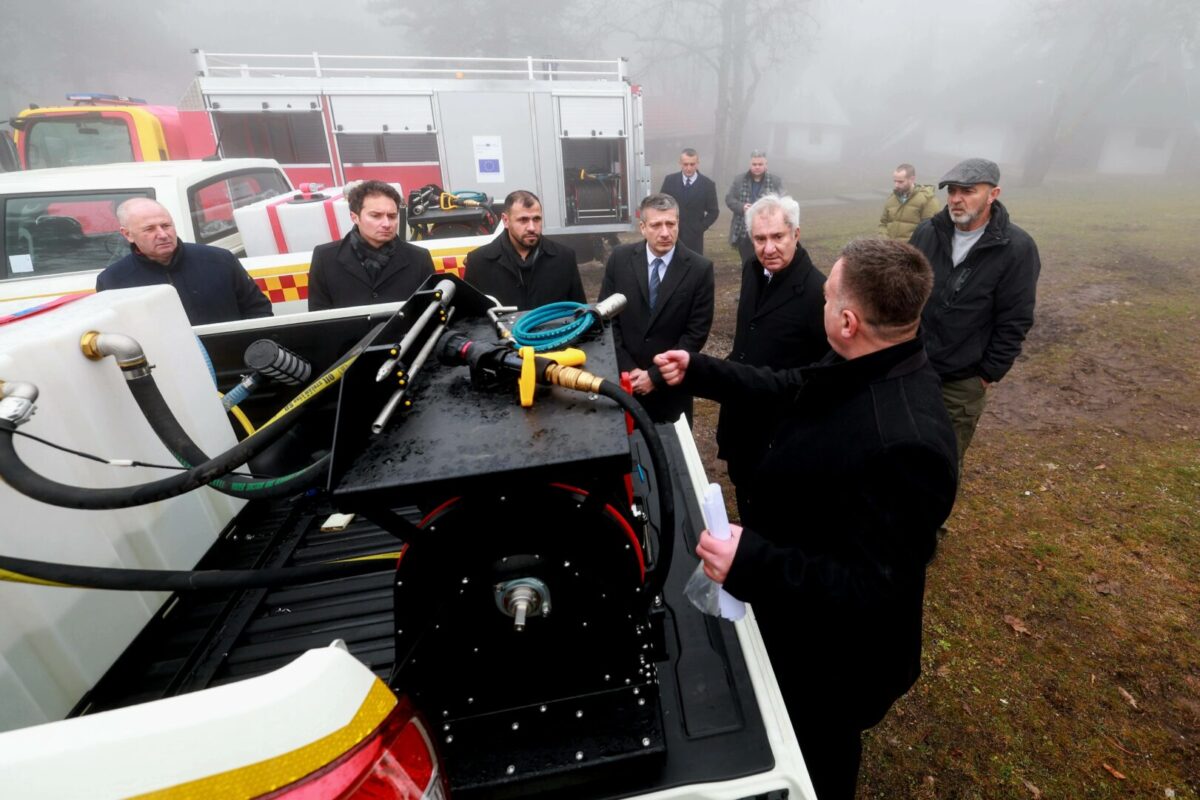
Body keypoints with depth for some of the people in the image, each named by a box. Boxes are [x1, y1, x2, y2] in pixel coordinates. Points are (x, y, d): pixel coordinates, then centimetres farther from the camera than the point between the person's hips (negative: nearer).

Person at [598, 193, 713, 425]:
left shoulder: (700, 268, -10)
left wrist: (655, 375, -14)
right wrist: (627, 368, -10)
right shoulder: (620, 258, -5)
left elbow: (696, 333, -10)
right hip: (624, 378, 1)